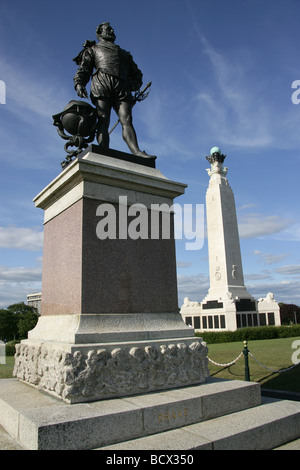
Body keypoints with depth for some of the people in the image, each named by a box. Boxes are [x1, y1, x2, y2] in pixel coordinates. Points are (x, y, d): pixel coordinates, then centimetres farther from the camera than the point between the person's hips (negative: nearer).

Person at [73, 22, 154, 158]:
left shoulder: (124, 53, 39)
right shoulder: (93, 49, 31)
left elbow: (137, 73, 32)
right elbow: (83, 69, 17)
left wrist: (133, 85, 8)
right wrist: (79, 84, -5)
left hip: (122, 88, 2)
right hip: (102, 83, -2)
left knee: (126, 120, -18)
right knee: (103, 121, -18)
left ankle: (137, 152, -35)